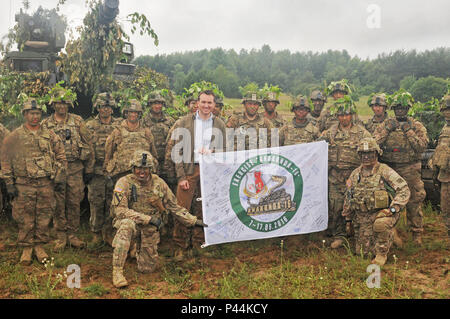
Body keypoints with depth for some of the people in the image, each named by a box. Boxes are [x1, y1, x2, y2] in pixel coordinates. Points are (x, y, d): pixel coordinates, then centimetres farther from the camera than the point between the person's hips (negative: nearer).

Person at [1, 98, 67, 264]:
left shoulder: (50, 135, 6)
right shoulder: (14, 137, 0)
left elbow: (61, 155, 11)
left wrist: (60, 176, 5)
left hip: (46, 184, 2)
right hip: (24, 185, -2)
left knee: (44, 217, 8)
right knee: (25, 219, 4)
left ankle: (39, 245, 23)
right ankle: (26, 248, 19)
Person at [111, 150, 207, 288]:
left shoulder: (158, 183, -3)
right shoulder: (124, 183, -14)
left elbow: (173, 206, 6)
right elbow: (119, 210, -22)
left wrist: (193, 221, 1)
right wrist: (148, 218, -26)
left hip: (150, 230, 3)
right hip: (132, 224, -3)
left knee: (148, 268, 5)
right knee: (127, 224, -39)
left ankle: (139, 250, 42)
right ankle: (117, 272, -31)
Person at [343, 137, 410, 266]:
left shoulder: (385, 171, -9)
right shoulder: (355, 174, 7)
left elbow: (404, 190, -13)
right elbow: (348, 197, 16)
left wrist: (393, 208, -22)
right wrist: (348, 219, 17)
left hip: (382, 213, -4)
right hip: (362, 217, 4)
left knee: (380, 224, -39)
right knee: (363, 252, 1)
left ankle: (382, 254, -13)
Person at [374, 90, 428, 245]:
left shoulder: (417, 126, 4)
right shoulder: (385, 125, 7)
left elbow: (422, 146, -9)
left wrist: (409, 132, -14)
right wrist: (387, 130, -11)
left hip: (410, 170, -1)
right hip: (389, 168, 1)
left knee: (414, 201, 2)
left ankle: (417, 232, 16)